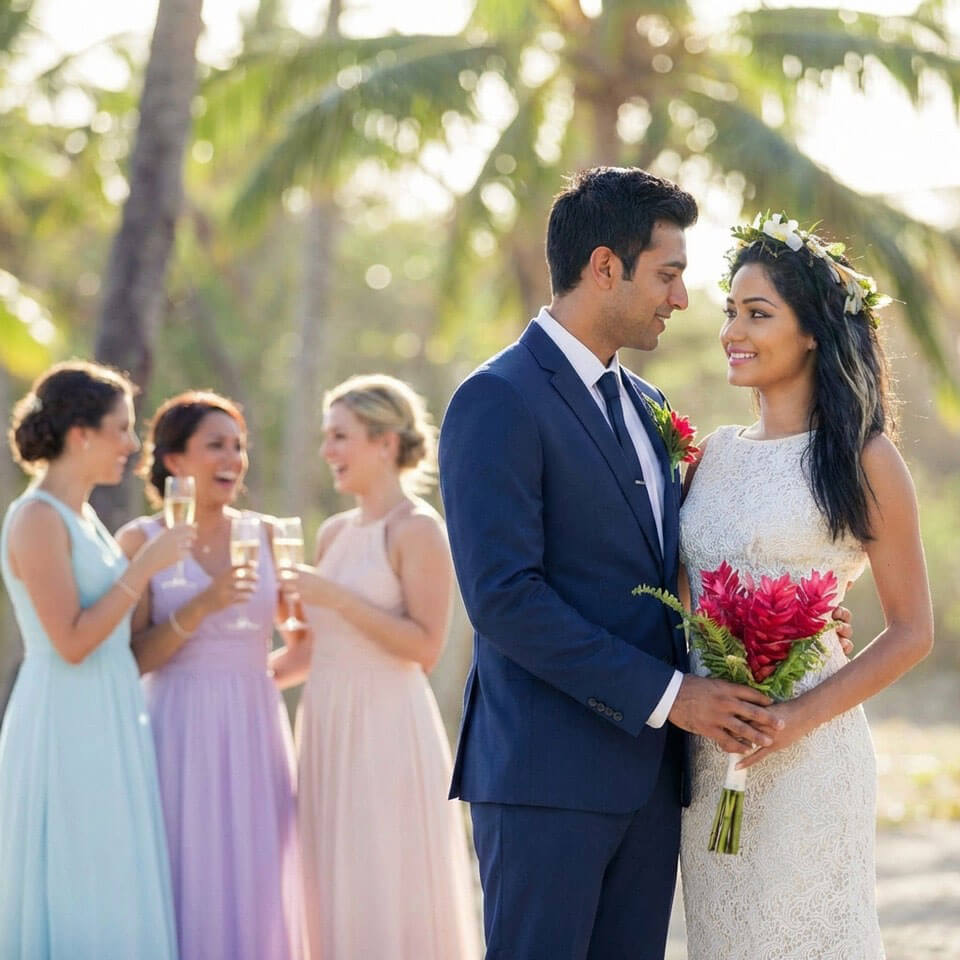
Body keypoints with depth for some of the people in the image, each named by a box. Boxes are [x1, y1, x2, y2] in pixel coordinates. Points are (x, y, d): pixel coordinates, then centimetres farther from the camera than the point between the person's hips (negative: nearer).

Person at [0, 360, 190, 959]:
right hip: (67, 727, -9)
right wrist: (145, 565, -17)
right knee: (71, 900, -6)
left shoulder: (81, 516, 14)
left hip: (107, 725, 9)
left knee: (102, 903, 10)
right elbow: (71, 642, -19)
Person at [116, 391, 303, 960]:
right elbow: (132, 660, -7)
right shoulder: (142, 541, 0)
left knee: (255, 888, 2)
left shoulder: (265, 536, 9)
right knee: (186, 887, -5)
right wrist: (199, 607, -18)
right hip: (182, 730, -3)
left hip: (255, 727, 3)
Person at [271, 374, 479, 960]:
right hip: (329, 728, 7)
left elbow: (426, 647, -15)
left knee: (392, 904, -6)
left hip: (389, 730, -7)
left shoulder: (418, 530, -7)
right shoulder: (335, 532, 14)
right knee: (343, 903, 6)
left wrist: (335, 597, -17)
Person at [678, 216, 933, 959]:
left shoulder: (861, 458, -4)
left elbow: (912, 632, -5)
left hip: (805, 753, -5)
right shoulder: (713, 454, 11)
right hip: (707, 755, 5)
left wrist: (802, 717, -16)